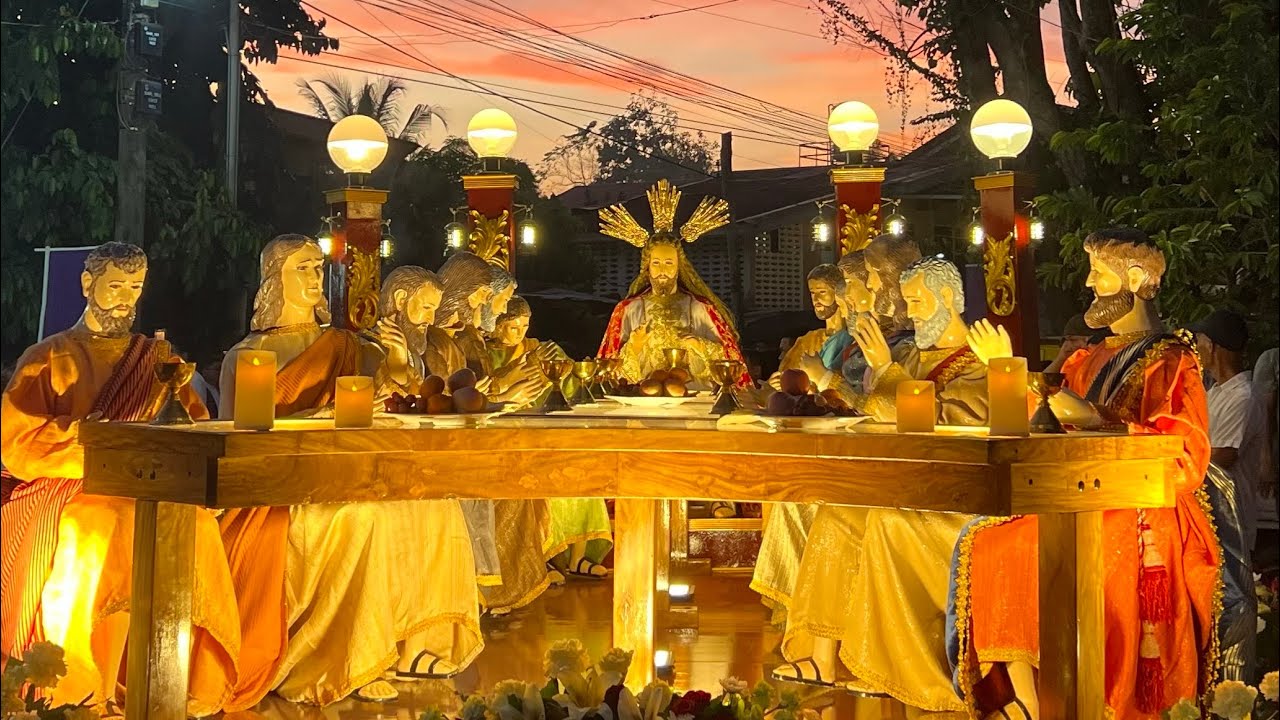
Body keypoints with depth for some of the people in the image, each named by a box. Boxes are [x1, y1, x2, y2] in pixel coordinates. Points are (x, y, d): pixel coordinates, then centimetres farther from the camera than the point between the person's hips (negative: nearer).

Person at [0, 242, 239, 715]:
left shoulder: (158, 357, 20)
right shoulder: (47, 358, 12)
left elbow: (195, 429, 11)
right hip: (67, 490, -2)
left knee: (196, 530, -31)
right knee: (92, 539, -36)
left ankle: (194, 688, -22)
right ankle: (76, 692, -23)